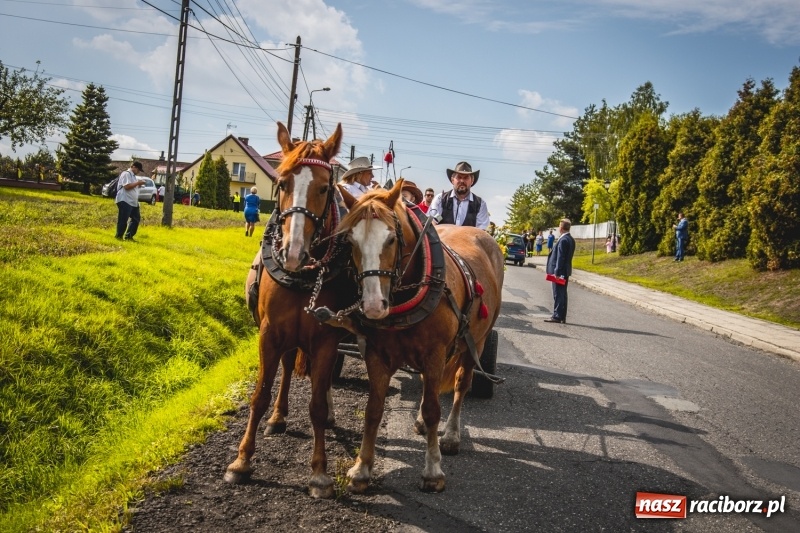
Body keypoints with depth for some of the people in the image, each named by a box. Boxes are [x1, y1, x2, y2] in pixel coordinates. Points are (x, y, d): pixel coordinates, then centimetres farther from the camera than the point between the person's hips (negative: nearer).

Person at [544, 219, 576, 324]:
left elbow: (560, 258, -21)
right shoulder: (571, 239, 11)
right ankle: (562, 317, 17)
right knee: (562, 294, 13)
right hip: (565, 271, 10)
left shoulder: (563, 240, -18)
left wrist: (557, 272, -21)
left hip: (559, 271, -9)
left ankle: (557, 316, -2)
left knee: (558, 294, -5)